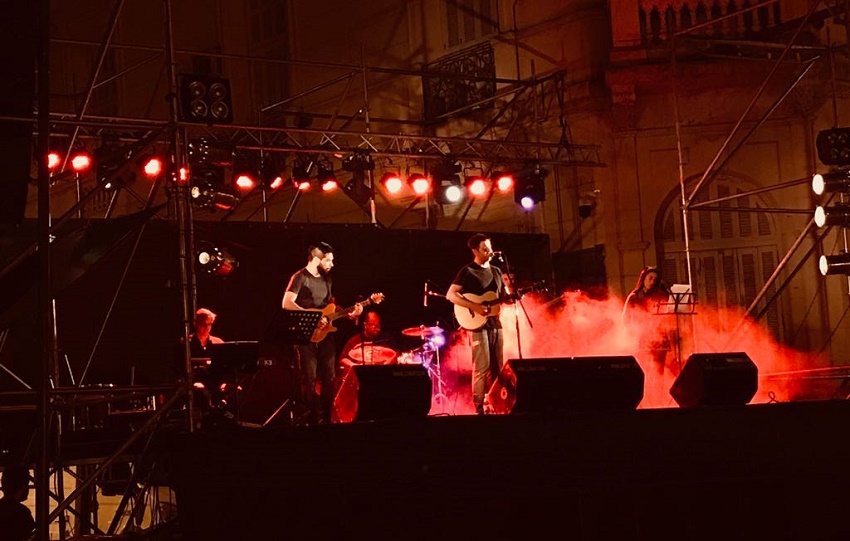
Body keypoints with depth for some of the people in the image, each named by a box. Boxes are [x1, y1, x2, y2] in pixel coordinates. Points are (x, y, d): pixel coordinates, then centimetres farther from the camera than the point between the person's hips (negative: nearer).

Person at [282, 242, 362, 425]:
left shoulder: (326, 279, 15)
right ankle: (311, 419, 0)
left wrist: (349, 313, 7)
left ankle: (325, 417, 14)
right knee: (309, 378, -6)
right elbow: (287, 303, -20)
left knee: (329, 377, 6)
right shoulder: (300, 277, -9)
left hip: (325, 333, 7)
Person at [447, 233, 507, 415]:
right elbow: (450, 294, -12)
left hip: (495, 323, 6)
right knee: (482, 368, -9)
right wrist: (475, 306, -21)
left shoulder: (496, 272, 16)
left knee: (497, 367, 6)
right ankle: (480, 408, -5)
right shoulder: (468, 271, -5)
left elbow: (504, 297, 21)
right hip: (478, 325, -6)